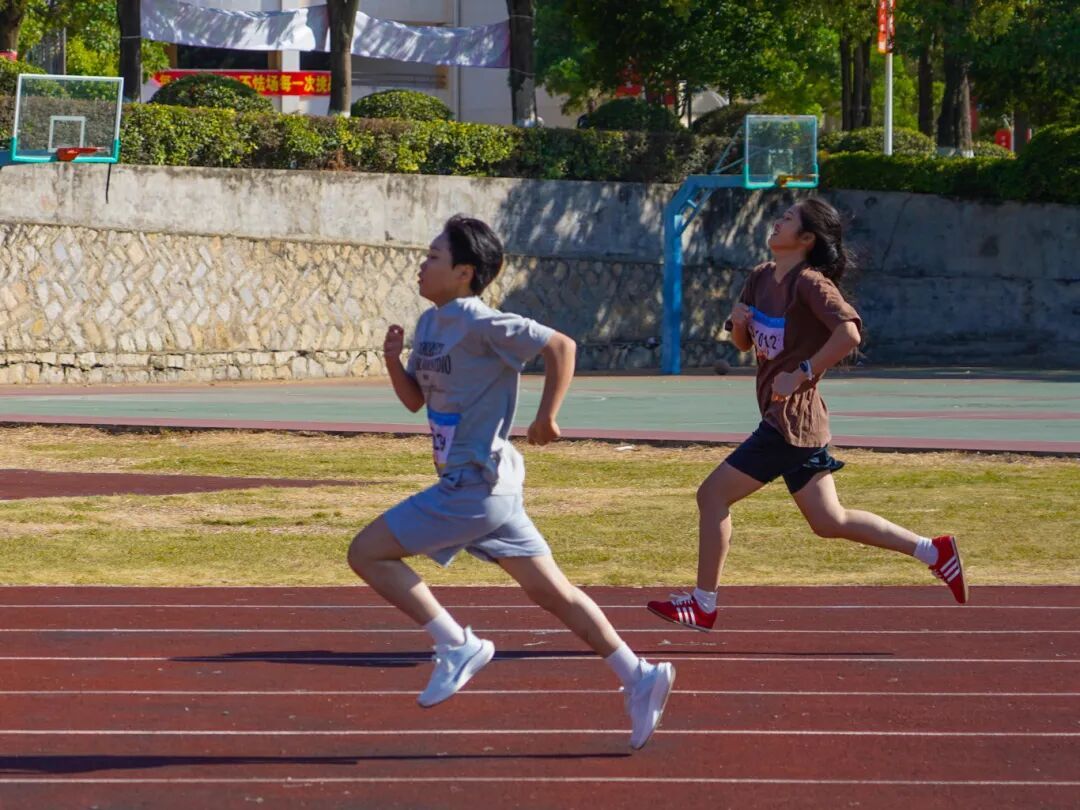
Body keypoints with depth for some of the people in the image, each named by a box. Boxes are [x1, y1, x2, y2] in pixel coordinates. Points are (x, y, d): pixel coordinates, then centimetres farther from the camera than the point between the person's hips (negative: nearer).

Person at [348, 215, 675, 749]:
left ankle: (458, 646, -4)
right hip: (470, 482, 9)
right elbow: (416, 399, 20)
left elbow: (560, 345, -16)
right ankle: (639, 678, 7)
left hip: (475, 485, -9)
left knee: (367, 552, -8)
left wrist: (547, 415, -14)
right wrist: (393, 361, 2)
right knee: (550, 592, 9)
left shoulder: (479, 323, -15)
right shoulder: (430, 324, 13)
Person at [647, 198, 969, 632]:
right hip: (783, 418, 10)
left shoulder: (810, 283, -14)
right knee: (828, 521, 12)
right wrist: (738, 322, -1)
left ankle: (703, 605, 3)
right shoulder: (762, 278, 13)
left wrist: (801, 373, -26)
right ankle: (933, 551, 14)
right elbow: (744, 343, 21)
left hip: (791, 417, -10)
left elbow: (849, 334, -27)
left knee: (712, 494, -5)